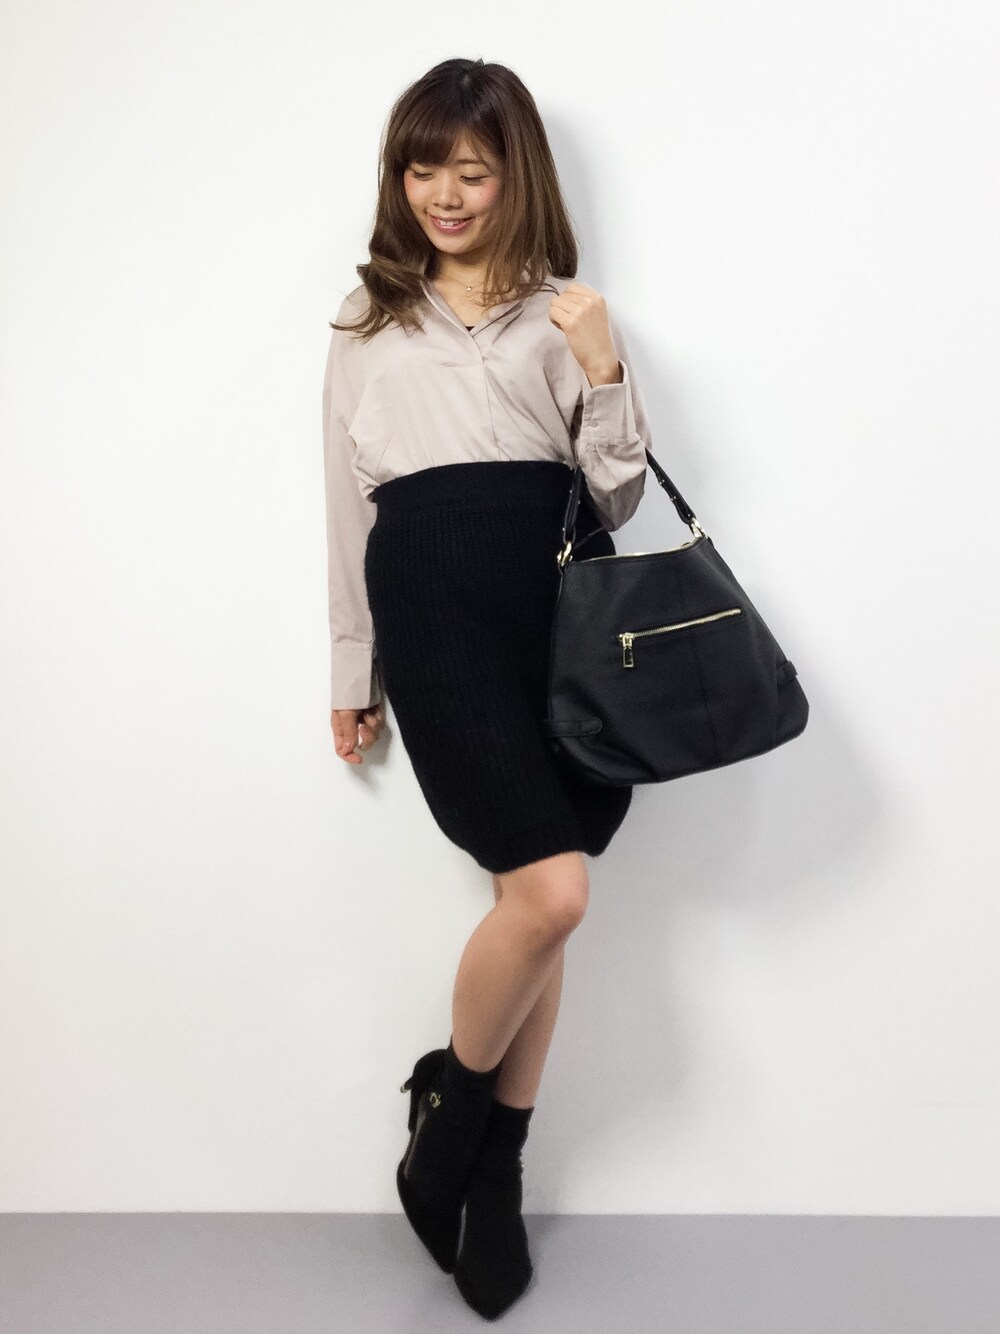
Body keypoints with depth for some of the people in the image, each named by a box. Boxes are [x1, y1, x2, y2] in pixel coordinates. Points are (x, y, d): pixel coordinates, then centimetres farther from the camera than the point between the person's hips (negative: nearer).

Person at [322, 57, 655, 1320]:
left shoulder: (564, 309, 14)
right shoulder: (368, 319, 17)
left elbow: (616, 500, 10)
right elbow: (350, 506, 17)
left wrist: (604, 373, -6)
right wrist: (352, 677, 18)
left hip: (562, 596, 2)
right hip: (434, 607, -1)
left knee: (533, 896, 3)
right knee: (551, 890, -16)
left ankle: (494, 1173, 23)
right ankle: (451, 1105, 13)